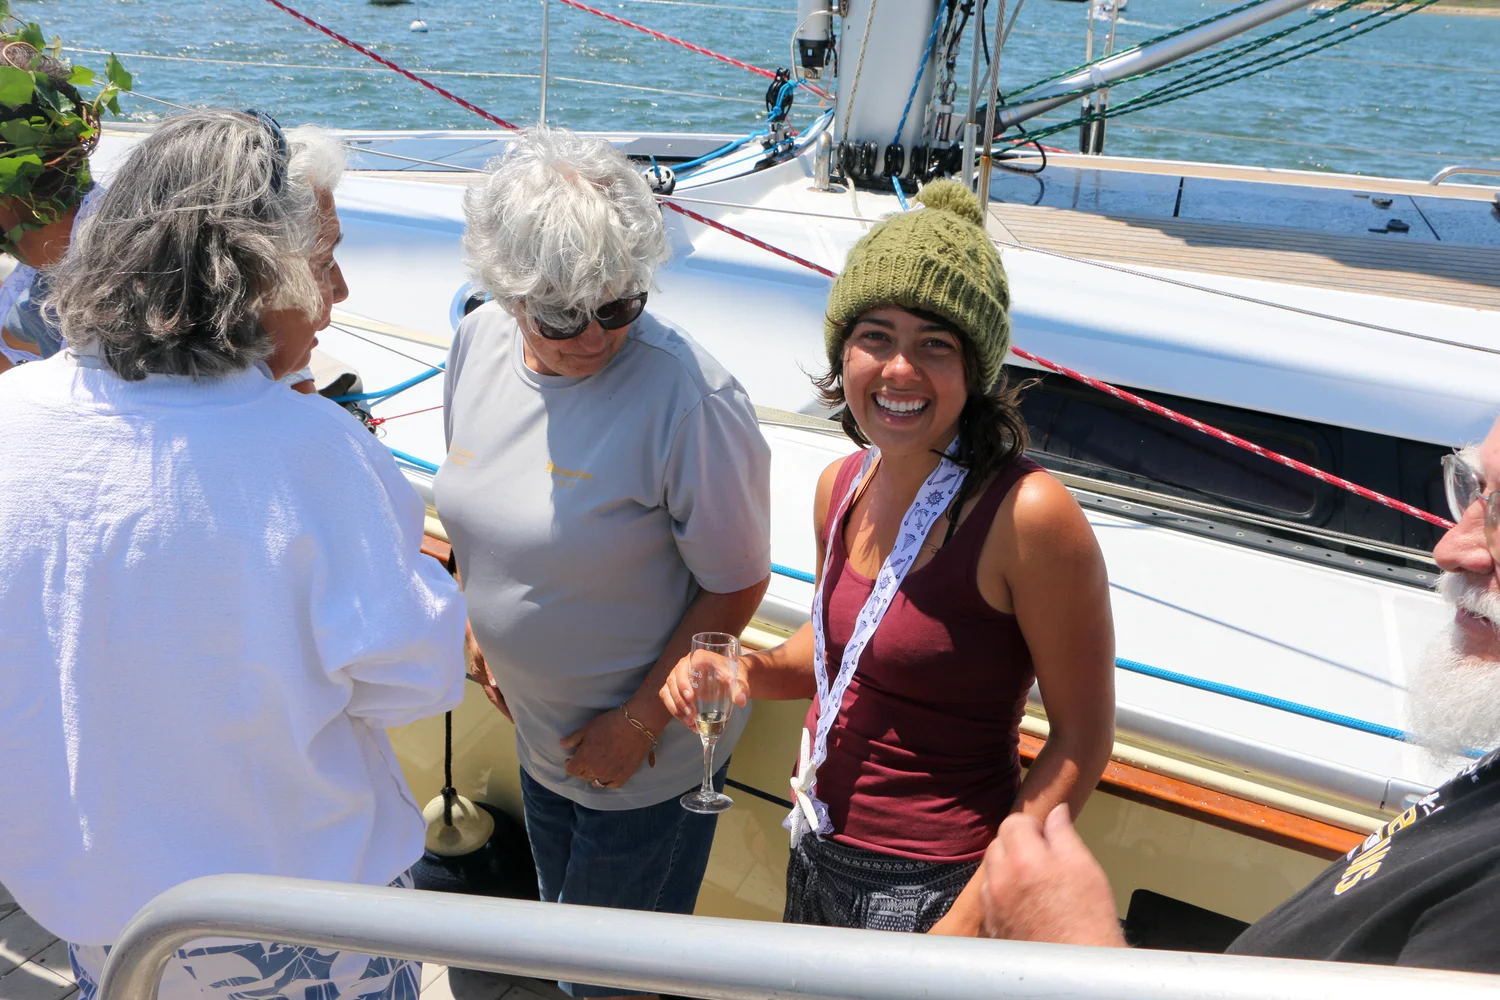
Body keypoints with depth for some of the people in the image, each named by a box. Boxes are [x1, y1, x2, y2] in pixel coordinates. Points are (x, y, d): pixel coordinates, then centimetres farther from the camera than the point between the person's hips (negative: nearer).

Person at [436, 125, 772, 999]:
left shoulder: (688, 394, -29)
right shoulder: (478, 343, -9)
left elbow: (737, 586, -21)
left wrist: (640, 721, -17)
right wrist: (480, 622, 11)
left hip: (647, 745, -6)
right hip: (539, 724, 7)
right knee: (562, 916, 29)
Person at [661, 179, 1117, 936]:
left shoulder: (1027, 516, -24)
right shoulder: (842, 486, -3)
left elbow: (1082, 740, -17)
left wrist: (972, 917, -19)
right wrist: (748, 673, -6)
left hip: (930, 889, -6)